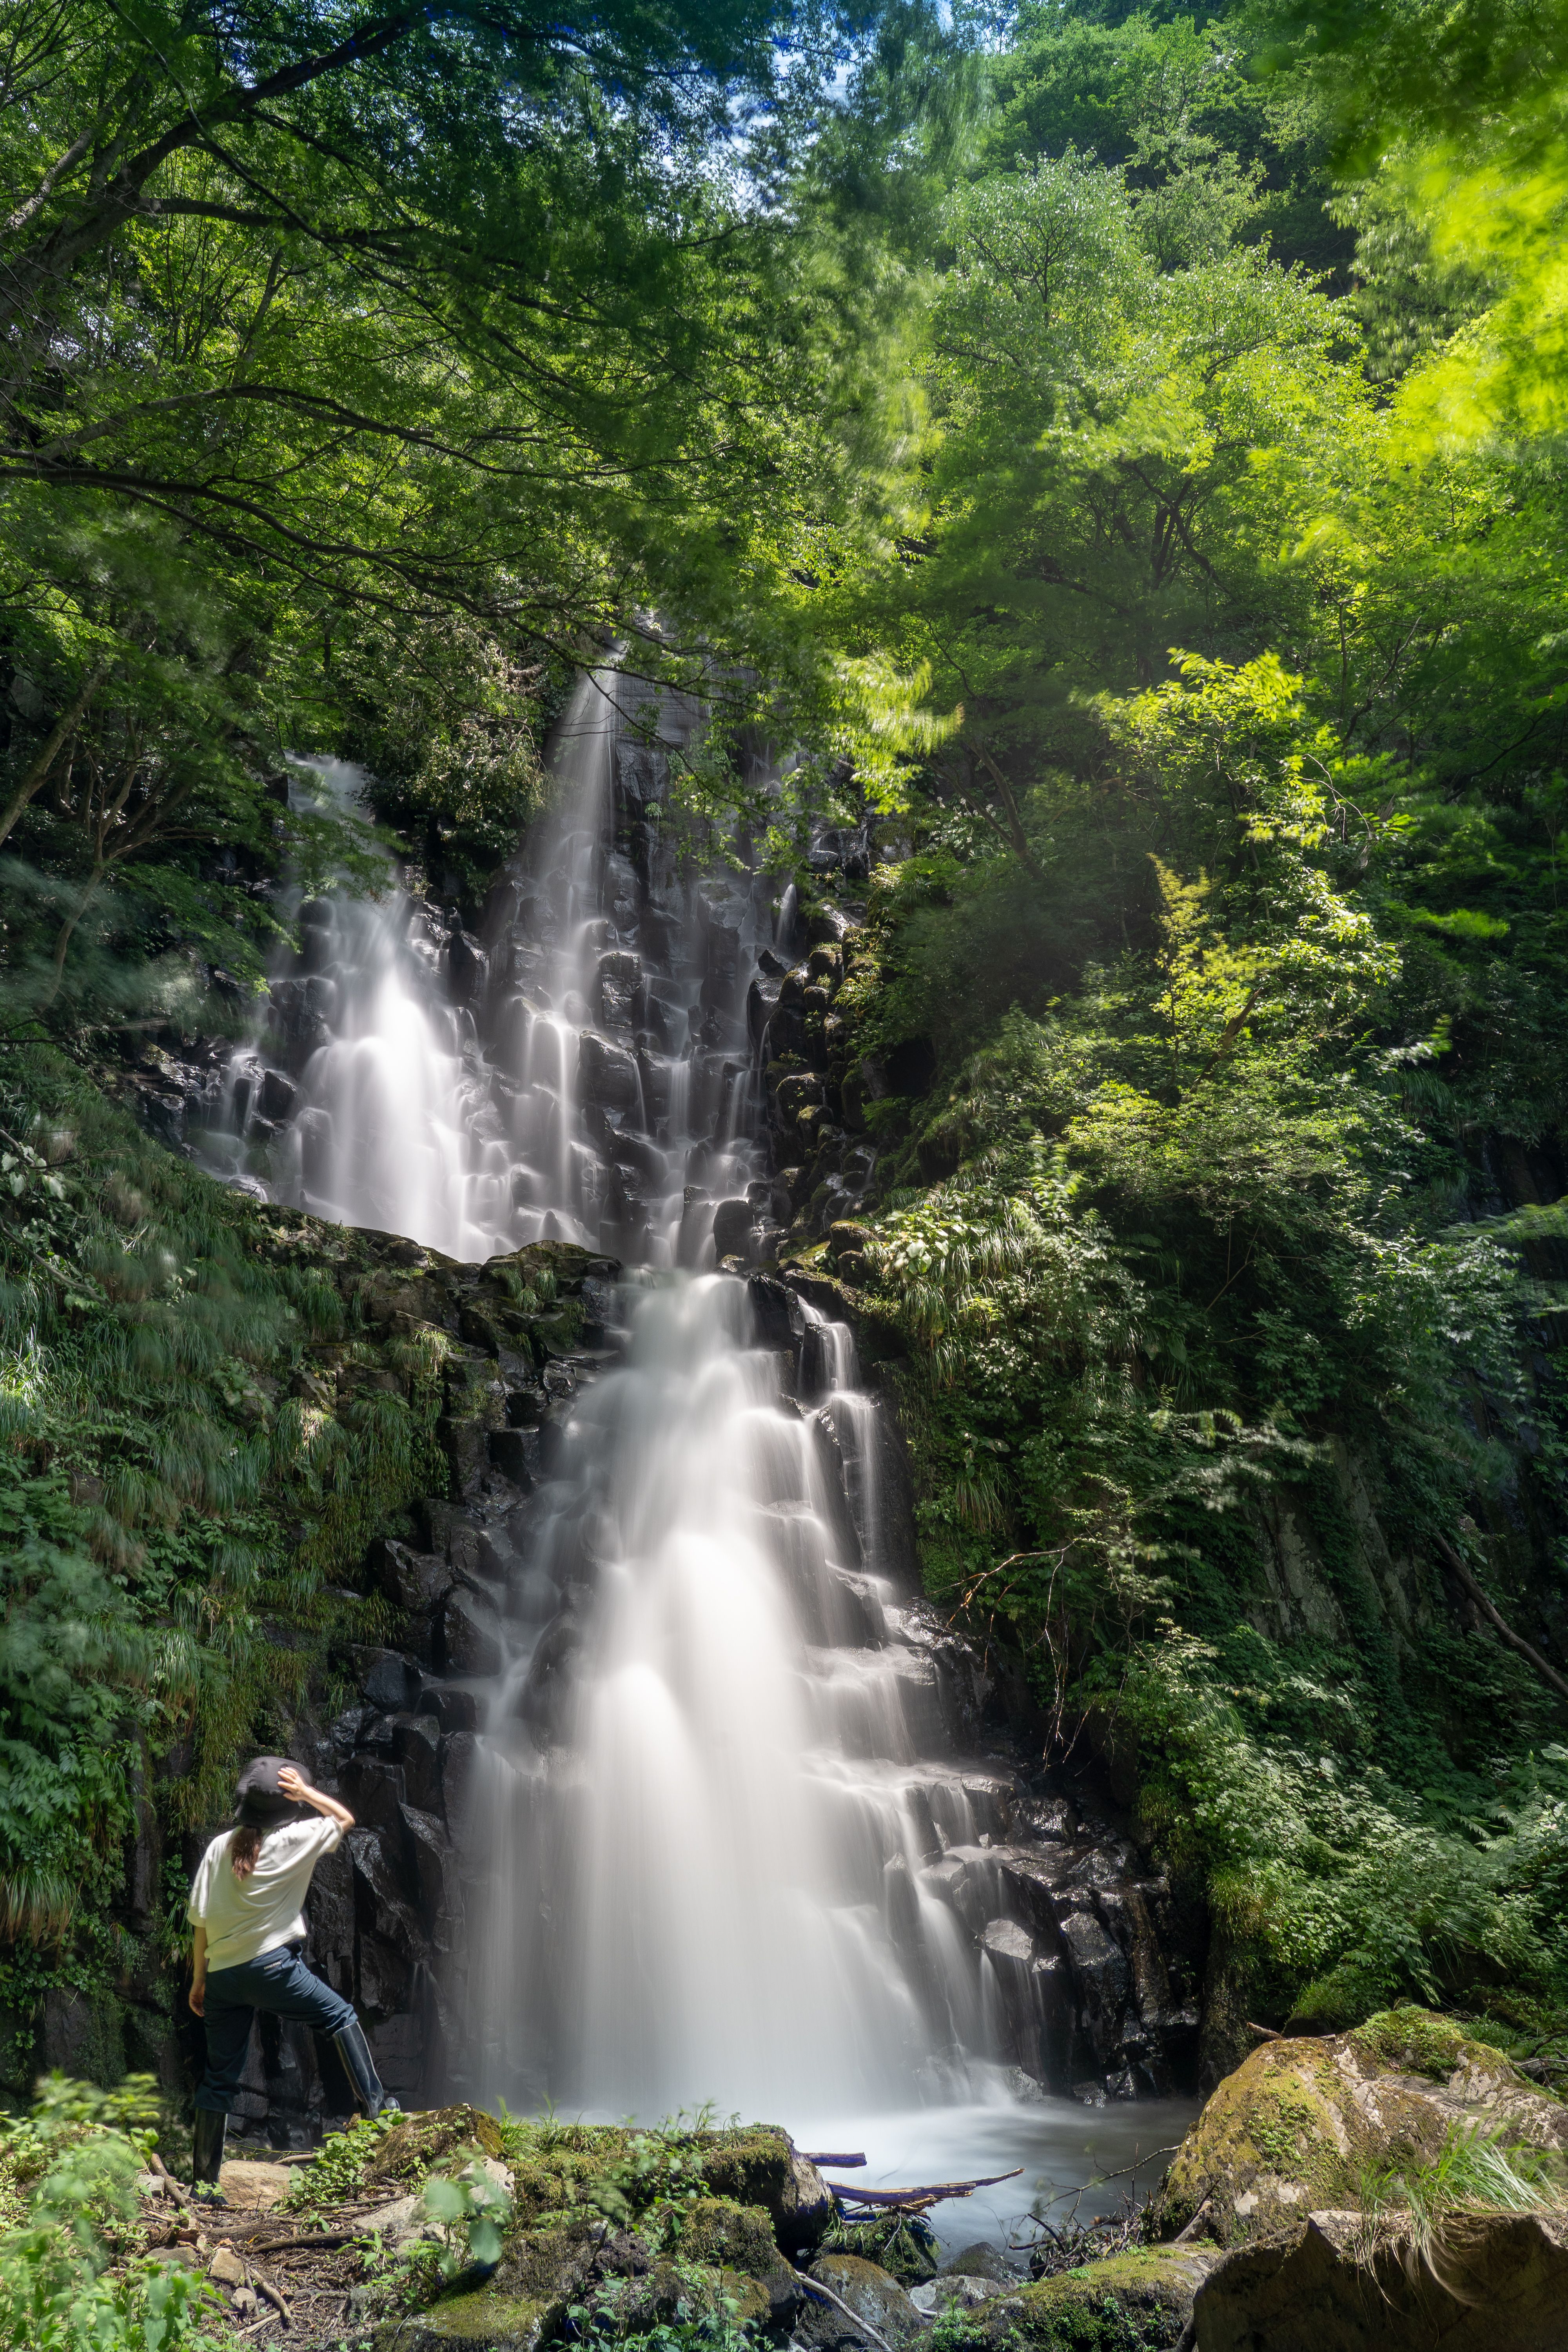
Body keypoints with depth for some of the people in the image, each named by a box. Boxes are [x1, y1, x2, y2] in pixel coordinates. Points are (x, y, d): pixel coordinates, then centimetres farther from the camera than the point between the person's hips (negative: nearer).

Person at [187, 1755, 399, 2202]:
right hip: (271, 1965, -5)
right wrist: (306, 1792, 6)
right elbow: (345, 1817, 12)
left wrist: (199, 1980, 14)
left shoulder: (219, 1847, 6)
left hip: (222, 1974, 5)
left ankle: (203, 2183, 16)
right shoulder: (294, 1839, -5)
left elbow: (200, 1918, 7)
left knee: (219, 2079, 14)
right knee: (341, 2016, 12)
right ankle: (374, 2102, 5)